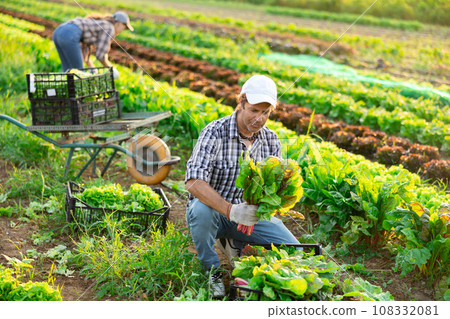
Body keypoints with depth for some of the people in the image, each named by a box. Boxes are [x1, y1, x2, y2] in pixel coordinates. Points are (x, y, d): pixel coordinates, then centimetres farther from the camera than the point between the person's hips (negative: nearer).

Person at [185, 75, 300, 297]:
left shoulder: (271, 140, -2)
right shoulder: (215, 133, -20)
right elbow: (194, 182, -31)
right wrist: (231, 211, -44)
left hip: (249, 211, 4)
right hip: (212, 209, -4)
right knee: (201, 209, -39)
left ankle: (235, 243, 14)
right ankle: (212, 271, -12)